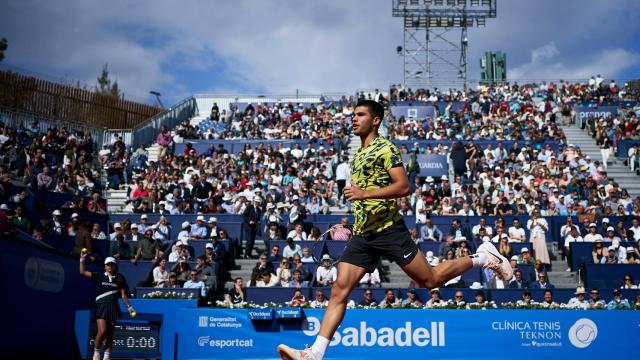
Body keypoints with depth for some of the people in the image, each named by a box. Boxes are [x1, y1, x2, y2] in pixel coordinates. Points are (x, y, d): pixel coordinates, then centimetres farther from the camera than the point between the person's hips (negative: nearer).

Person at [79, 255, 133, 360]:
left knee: (110, 334, 3)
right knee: (102, 331, -15)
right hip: (101, 306, -2)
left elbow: (123, 295, 13)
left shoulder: (119, 278, 10)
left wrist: (129, 307, 7)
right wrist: (82, 259, -1)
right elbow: (82, 272, 5)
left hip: (113, 308, 2)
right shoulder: (99, 276, 7)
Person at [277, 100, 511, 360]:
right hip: (361, 234, 7)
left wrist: (366, 193, -24)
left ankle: (482, 257, 22)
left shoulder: (385, 148, -6)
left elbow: (403, 187, -17)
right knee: (339, 291, -5)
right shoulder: (358, 154, 19)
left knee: (431, 280, 1)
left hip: (388, 229, -7)